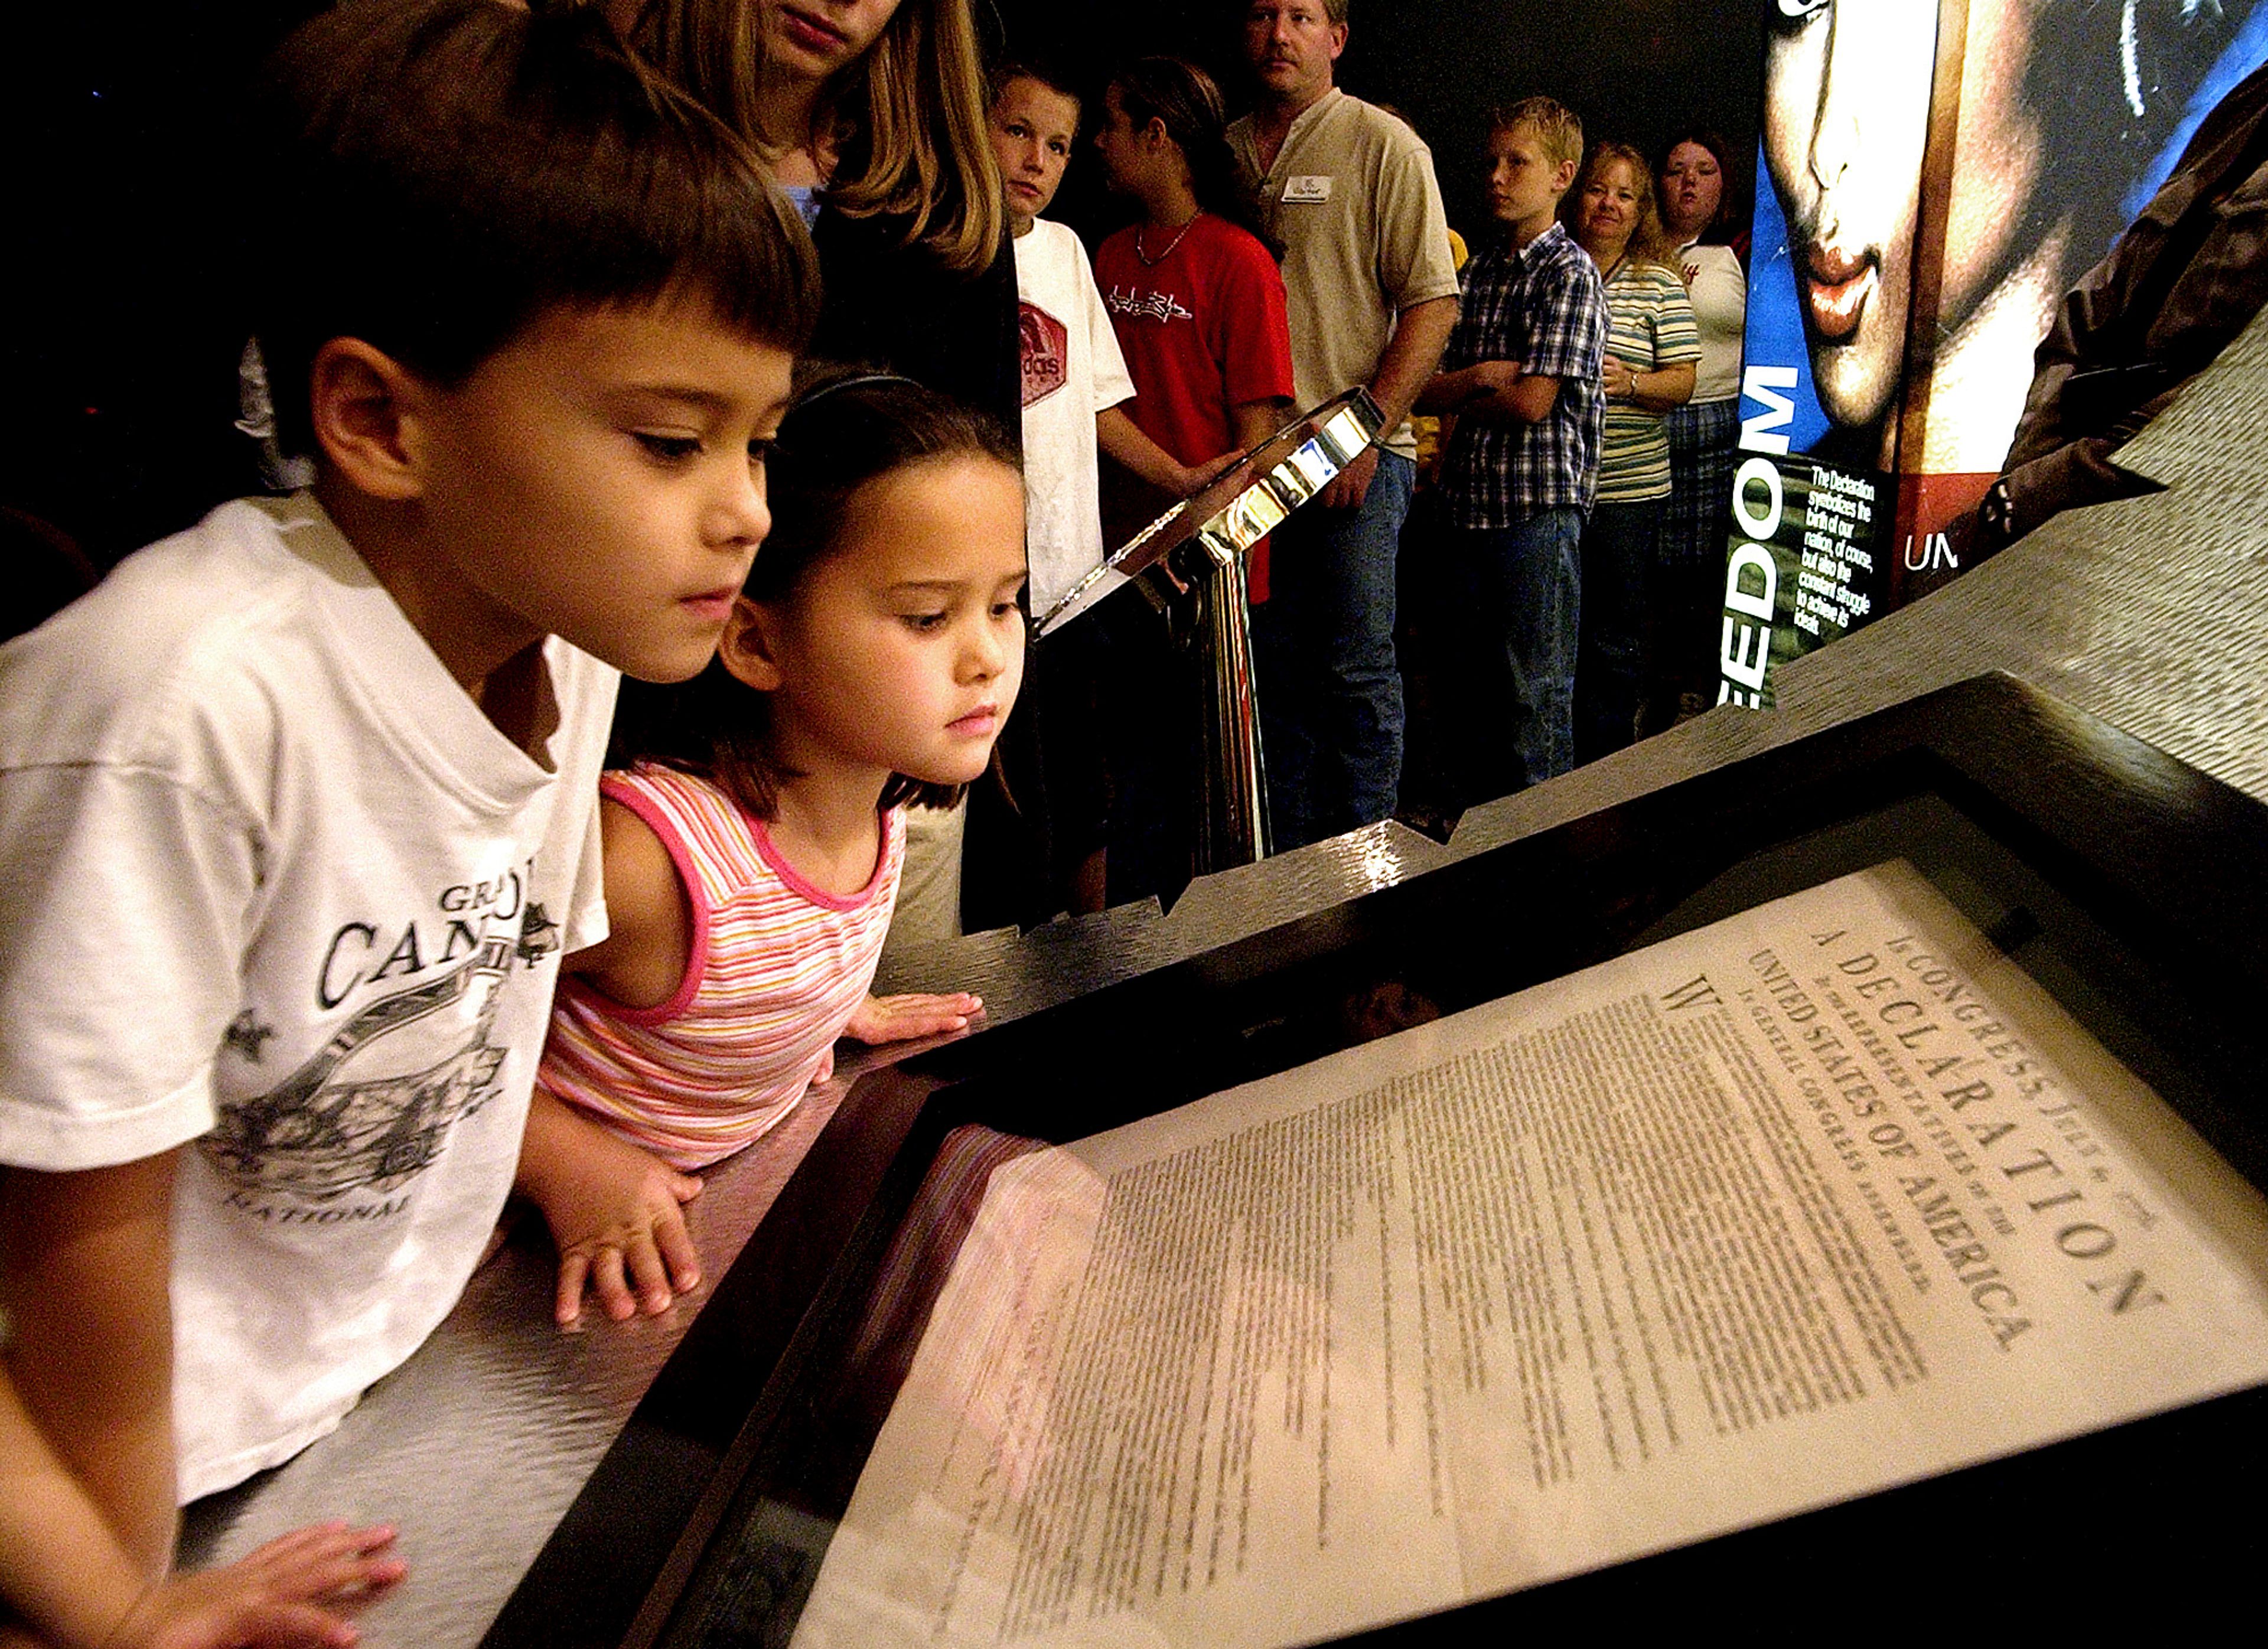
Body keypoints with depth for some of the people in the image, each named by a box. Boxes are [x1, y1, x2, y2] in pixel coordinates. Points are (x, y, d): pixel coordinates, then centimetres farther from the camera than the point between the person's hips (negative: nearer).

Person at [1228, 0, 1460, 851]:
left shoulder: (1383, 145, 0)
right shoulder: (1226, 151, 14)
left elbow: (1433, 304, -5)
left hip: (1357, 458, -4)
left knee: (1358, 669, -2)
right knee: (1276, 674, 9)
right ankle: (1288, 870, 18)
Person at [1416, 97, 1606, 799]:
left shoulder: (1570, 273, -7)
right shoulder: (1477, 272, 14)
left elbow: (1532, 401, -15)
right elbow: (1422, 389, 8)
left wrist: (1455, 395, 0)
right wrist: (1479, 378, -12)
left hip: (1539, 505, -7)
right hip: (1471, 502, 7)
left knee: (1536, 689, -1)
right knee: (1478, 680, 14)